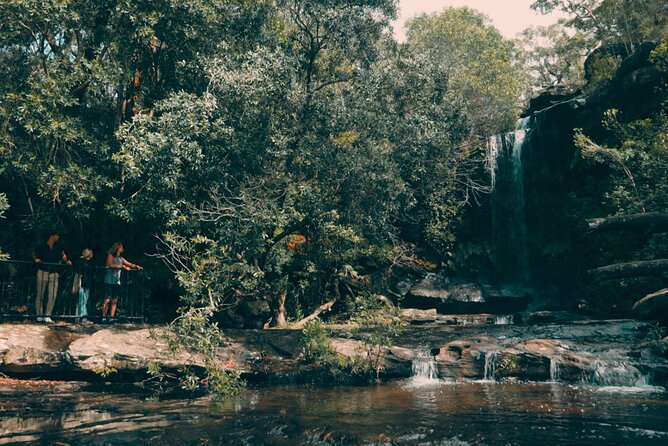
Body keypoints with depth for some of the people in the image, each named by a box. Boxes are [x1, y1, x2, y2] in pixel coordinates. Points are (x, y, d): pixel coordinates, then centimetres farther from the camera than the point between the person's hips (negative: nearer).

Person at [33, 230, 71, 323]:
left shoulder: (59, 246, 5)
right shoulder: (41, 246, -2)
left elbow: (63, 255, 21)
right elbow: (34, 253, 16)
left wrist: (66, 261, 4)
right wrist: (36, 259, -3)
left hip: (54, 274, 3)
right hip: (43, 272, -2)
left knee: (53, 296, -4)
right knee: (40, 295, 4)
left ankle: (47, 316, 2)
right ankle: (39, 315, 13)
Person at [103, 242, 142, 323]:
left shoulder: (121, 259, 16)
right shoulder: (110, 256, -1)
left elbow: (130, 264, 16)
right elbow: (111, 265, -18)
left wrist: (136, 266, -3)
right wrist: (123, 266, -23)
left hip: (117, 282, 6)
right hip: (109, 281, -6)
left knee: (114, 301, 2)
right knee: (107, 300, -7)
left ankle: (111, 318, 4)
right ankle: (104, 317, -4)